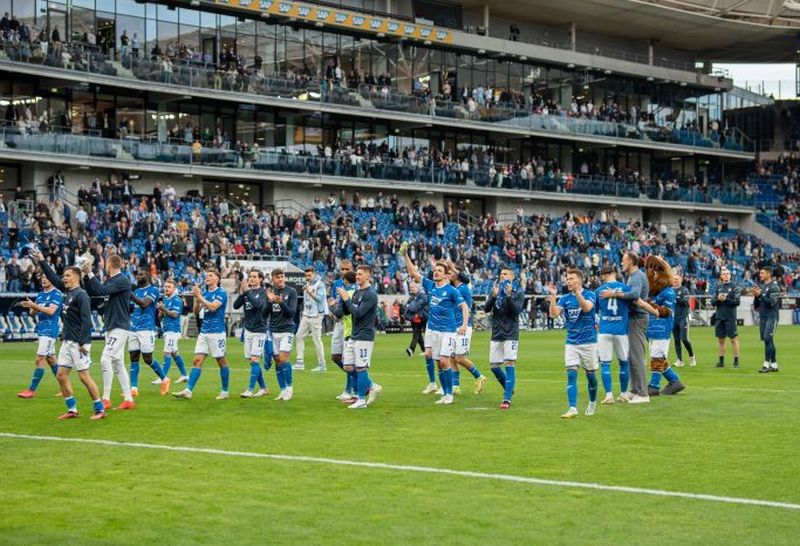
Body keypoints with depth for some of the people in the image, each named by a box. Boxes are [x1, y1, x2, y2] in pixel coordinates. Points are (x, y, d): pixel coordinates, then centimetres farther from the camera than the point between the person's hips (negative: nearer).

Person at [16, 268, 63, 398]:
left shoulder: (57, 294, -9)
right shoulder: (40, 295, 15)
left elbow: (51, 311, -22)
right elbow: (33, 312, 16)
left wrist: (34, 305, -25)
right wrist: (30, 307, -7)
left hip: (49, 331, -9)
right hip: (41, 329, 9)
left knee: (39, 359, -10)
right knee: (51, 360, 13)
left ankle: (31, 390, -8)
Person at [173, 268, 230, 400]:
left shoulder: (221, 293, -6)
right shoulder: (204, 293, 14)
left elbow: (213, 307, -21)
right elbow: (196, 311, 12)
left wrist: (199, 296, -18)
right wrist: (197, 299, -6)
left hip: (217, 332, -6)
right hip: (204, 332, 6)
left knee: (221, 362, 3)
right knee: (197, 360, -3)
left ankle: (225, 391, 13)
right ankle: (188, 391, -10)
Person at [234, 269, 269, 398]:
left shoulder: (263, 292, -6)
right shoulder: (247, 291, 8)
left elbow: (258, 304, -24)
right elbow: (235, 306, 1)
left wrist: (247, 291, -25)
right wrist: (241, 293, -14)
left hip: (259, 330, -6)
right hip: (248, 329, 6)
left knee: (254, 360, -11)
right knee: (251, 360, 8)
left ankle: (250, 390, -11)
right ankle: (263, 388, 18)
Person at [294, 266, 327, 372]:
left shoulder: (320, 284, -8)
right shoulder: (307, 284, 13)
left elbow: (319, 298, -17)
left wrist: (310, 292, -25)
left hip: (315, 316, -8)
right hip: (306, 315, 8)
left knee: (317, 339, -5)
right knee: (300, 336, 4)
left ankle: (321, 364, 1)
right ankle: (299, 363, 7)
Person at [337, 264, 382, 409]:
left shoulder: (371, 294, -13)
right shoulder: (357, 292, 14)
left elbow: (358, 313, -21)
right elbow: (347, 311, 14)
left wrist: (346, 299, -15)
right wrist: (343, 298, -2)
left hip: (364, 336, -9)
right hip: (353, 336, 9)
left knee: (360, 368, -4)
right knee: (348, 367, 8)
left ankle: (361, 400, 4)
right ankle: (372, 387, 22)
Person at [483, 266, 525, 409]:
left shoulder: (518, 293, -2)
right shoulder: (495, 290, 8)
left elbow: (517, 310, -14)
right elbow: (486, 308, -3)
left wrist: (509, 296, -26)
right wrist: (494, 296, -19)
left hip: (510, 334, -5)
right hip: (496, 334, 5)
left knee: (510, 364, -12)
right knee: (494, 366, 7)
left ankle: (507, 399, -13)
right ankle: (509, 389, 30)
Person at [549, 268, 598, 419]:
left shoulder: (590, 295, -4)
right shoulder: (565, 298, 6)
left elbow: (586, 308, -25)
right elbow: (553, 314, -7)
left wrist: (577, 291, -34)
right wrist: (553, 296, -18)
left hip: (588, 341, -2)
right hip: (571, 343, 2)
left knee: (590, 374, 8)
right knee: (571, 374, -9)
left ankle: (592, 403, 31)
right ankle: (572, 409, -12)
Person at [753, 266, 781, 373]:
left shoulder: (774, 287, -7)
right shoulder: (761, 286, 15)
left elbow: (772, 302, -16)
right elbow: (756, 305, 16)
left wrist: (761, 295, -16)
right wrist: (756, 296, -2)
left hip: (771, 316, -7)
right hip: (762, 316, 8)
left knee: (768, 339, -14)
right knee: (767, 340, 8)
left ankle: (767, 364, -15)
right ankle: (774, 364, 15)